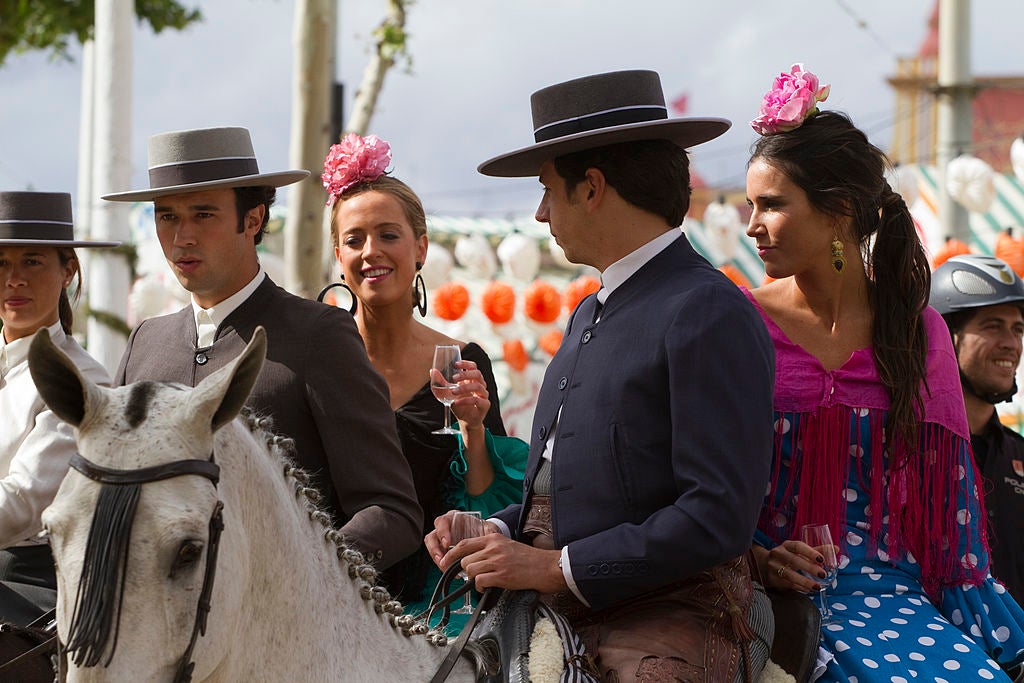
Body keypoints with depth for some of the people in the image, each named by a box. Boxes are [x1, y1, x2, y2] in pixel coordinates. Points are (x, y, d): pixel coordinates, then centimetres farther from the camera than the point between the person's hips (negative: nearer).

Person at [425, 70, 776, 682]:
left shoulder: (710, 315, -10)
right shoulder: (589, 315, 20)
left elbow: (718, 517, -17)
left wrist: (558, 568, -15)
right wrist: (499, 532, 5)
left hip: (666, 628, -8)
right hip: (557, 617, 8)